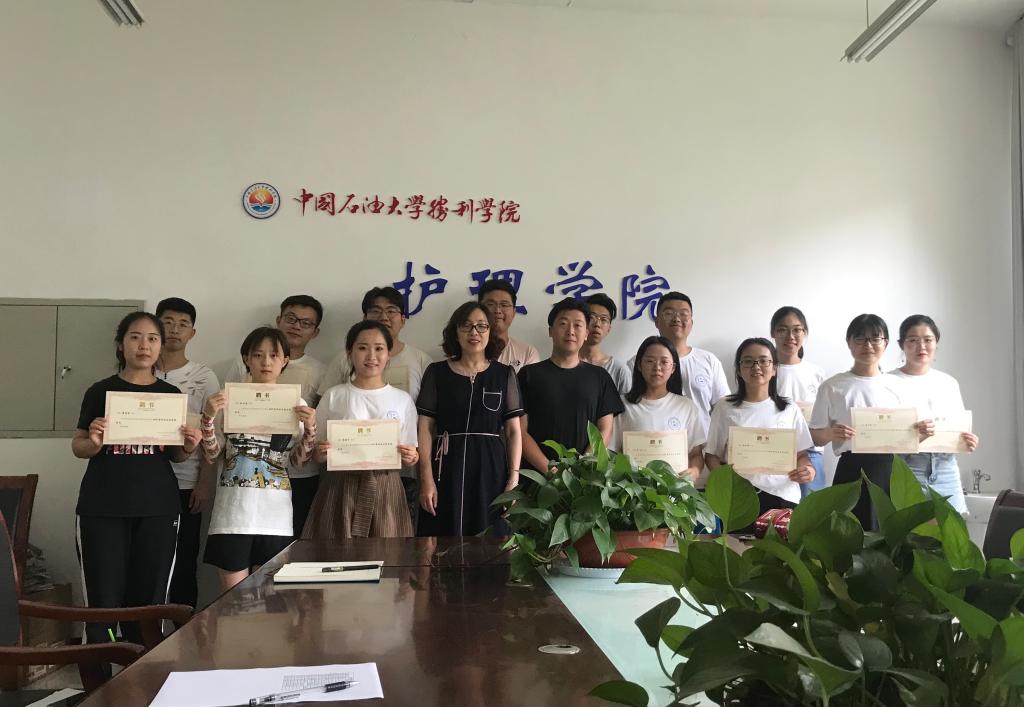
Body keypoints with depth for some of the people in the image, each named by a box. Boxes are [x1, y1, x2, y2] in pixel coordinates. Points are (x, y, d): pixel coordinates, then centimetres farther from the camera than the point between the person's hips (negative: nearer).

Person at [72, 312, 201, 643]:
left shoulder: (171, 394, 8)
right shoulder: (100, 391, 2)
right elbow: (78, 447, 6)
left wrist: (188, 447, -8)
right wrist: (93, 442, -16)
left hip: (157, 508, 2)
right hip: (101, 508, -1)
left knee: (148, 601, 4)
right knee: (103, 601, -2)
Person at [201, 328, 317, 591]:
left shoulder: (297, 405, 6)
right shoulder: (229, 399, 4)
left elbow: (297, 463, 4)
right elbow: (211, 455, 4)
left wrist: (309, 429, -12)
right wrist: (208, 417, -11)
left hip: (275, 515, 1)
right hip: (233, 511, -1)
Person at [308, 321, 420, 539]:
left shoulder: (402, 399, 7)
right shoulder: (334, 396, 4)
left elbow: (411, 454, 10)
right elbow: (317, 454, 7)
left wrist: (411, 457, -11)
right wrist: (322, 452, -14)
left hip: (385, 489, 1)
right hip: (341, 487, -1)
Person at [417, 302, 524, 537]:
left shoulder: (504, 374, 7)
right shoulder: (437, 372, 5)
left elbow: (513, 431, 5)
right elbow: (425, 429, 1)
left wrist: (513, 478, -5)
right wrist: (427, 479, -8)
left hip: (490, 470, 1)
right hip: (447, 469, 0)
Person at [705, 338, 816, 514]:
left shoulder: (790, 409, 10)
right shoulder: (725, 410, 6)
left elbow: (801, 454, 13)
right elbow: (712, 454, 7)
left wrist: (808, 469, -9)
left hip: (783, 497, 1)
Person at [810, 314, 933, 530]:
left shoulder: (897, 386, 10)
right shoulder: (832, 387, 1)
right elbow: (816, 436, 3)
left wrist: (921, 433, -5)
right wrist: (830, 434, -18)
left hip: (892, 469, 2)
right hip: (852, 471, -2)